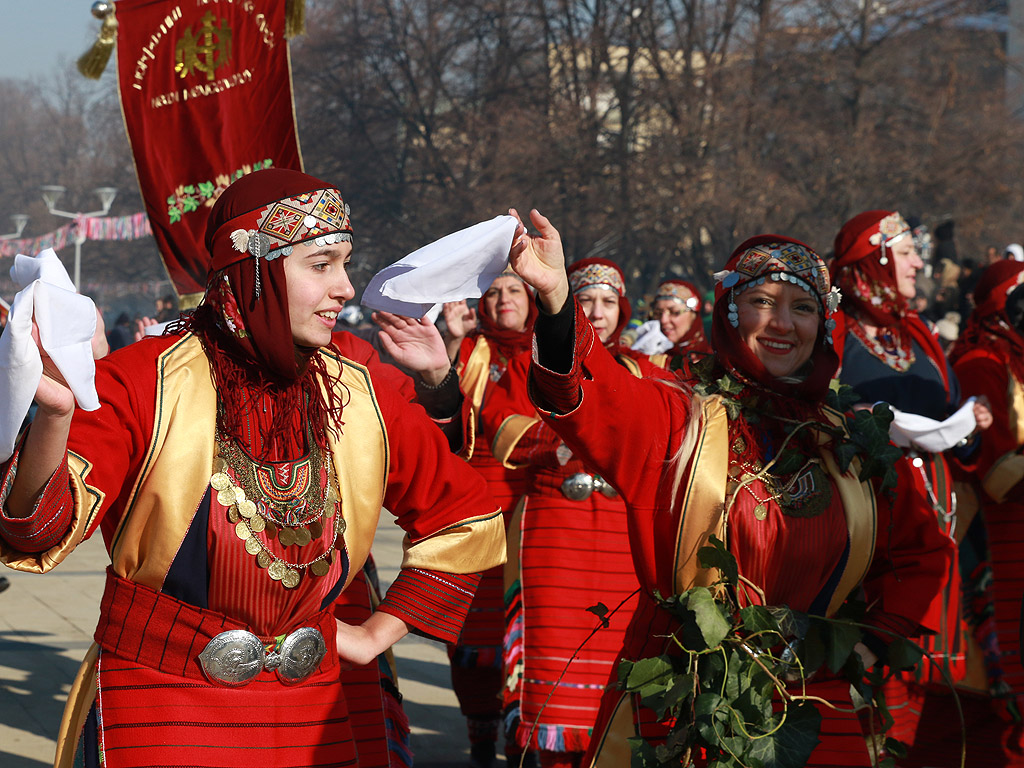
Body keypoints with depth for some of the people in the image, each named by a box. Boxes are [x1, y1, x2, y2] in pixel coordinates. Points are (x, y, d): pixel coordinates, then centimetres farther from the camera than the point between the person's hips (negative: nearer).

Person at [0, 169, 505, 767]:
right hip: (159, 713, -4)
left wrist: (380, 632, 9)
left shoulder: (358, 391, 1)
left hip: (307, 714, 4)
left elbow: (467, 517, 15)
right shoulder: (148, 384, -12)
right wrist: (55, 414, -45)